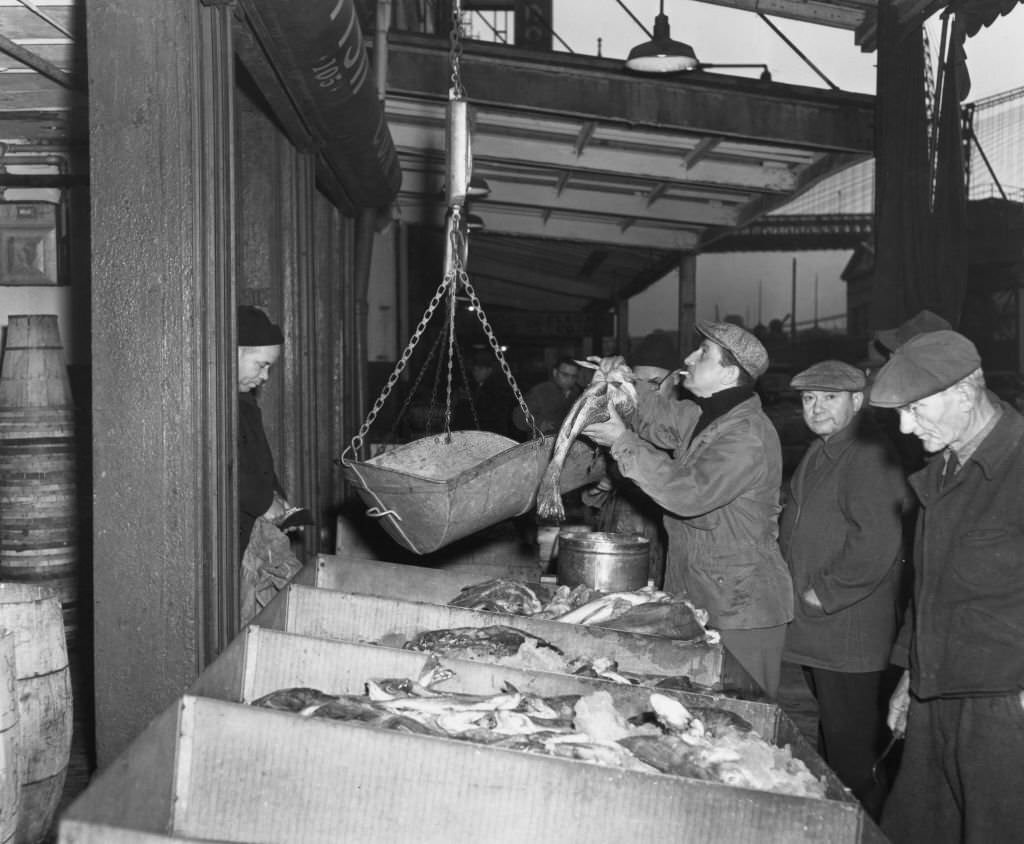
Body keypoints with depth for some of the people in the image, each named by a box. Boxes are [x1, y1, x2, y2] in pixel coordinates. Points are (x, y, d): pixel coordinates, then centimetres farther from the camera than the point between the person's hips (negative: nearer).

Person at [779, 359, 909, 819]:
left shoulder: (868, 457, -19)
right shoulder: (821, 452, 14)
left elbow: (877, 543, -28)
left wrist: (825, 592, -20)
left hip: (850, 640, -10)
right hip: (816, 634, 10)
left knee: (852, 761, 1)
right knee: (828, 746, 22)